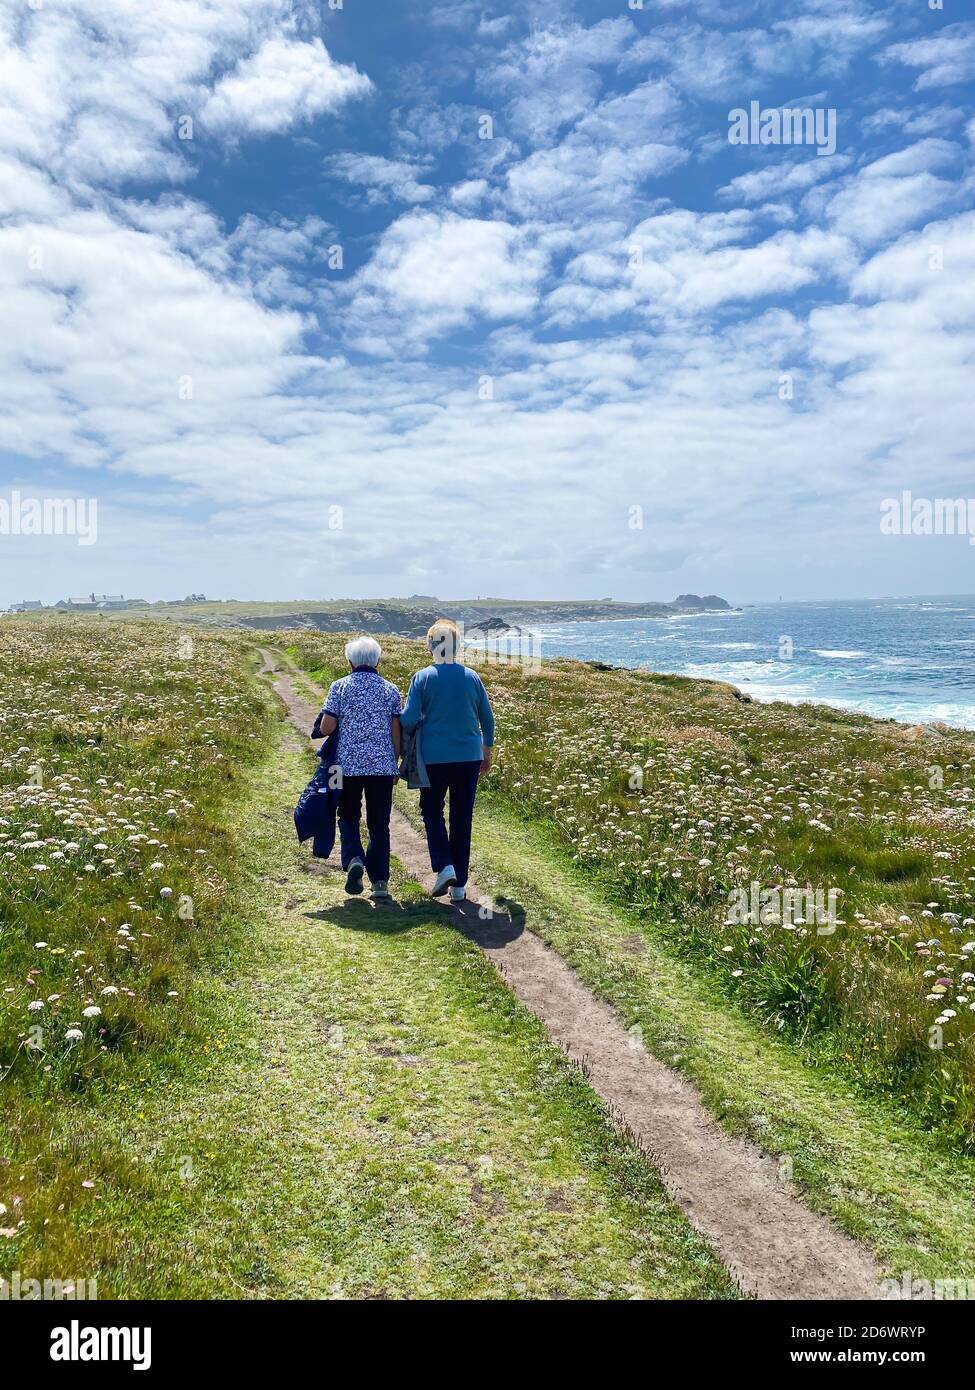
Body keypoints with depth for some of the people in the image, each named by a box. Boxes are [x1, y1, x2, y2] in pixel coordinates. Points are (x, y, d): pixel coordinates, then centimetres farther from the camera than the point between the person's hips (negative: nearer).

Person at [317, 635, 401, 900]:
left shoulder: (339, 687, -1)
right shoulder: (390, 690, 4)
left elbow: (326, 727, -7)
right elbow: (397, 732, 2)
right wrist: (395, 764, 12)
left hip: (349, 764, -1)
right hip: (383, 766, 1)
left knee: (348, 817, 15)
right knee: (379, 823, 9)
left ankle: (354, 859, -9)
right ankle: (380, 880, 10)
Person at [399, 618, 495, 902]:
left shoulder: (422, 678, -9)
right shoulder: (472, 677, -1)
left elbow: (408, 720, -13)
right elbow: (487, 719, 7)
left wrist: (423, 722, 11)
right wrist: (487, 753, 20)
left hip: (434, 758, -2)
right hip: (469, 757, 2)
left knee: (432, 812, 16)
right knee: (462, 818, 10)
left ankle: (444, 866, -4)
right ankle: (459, 885, 14)